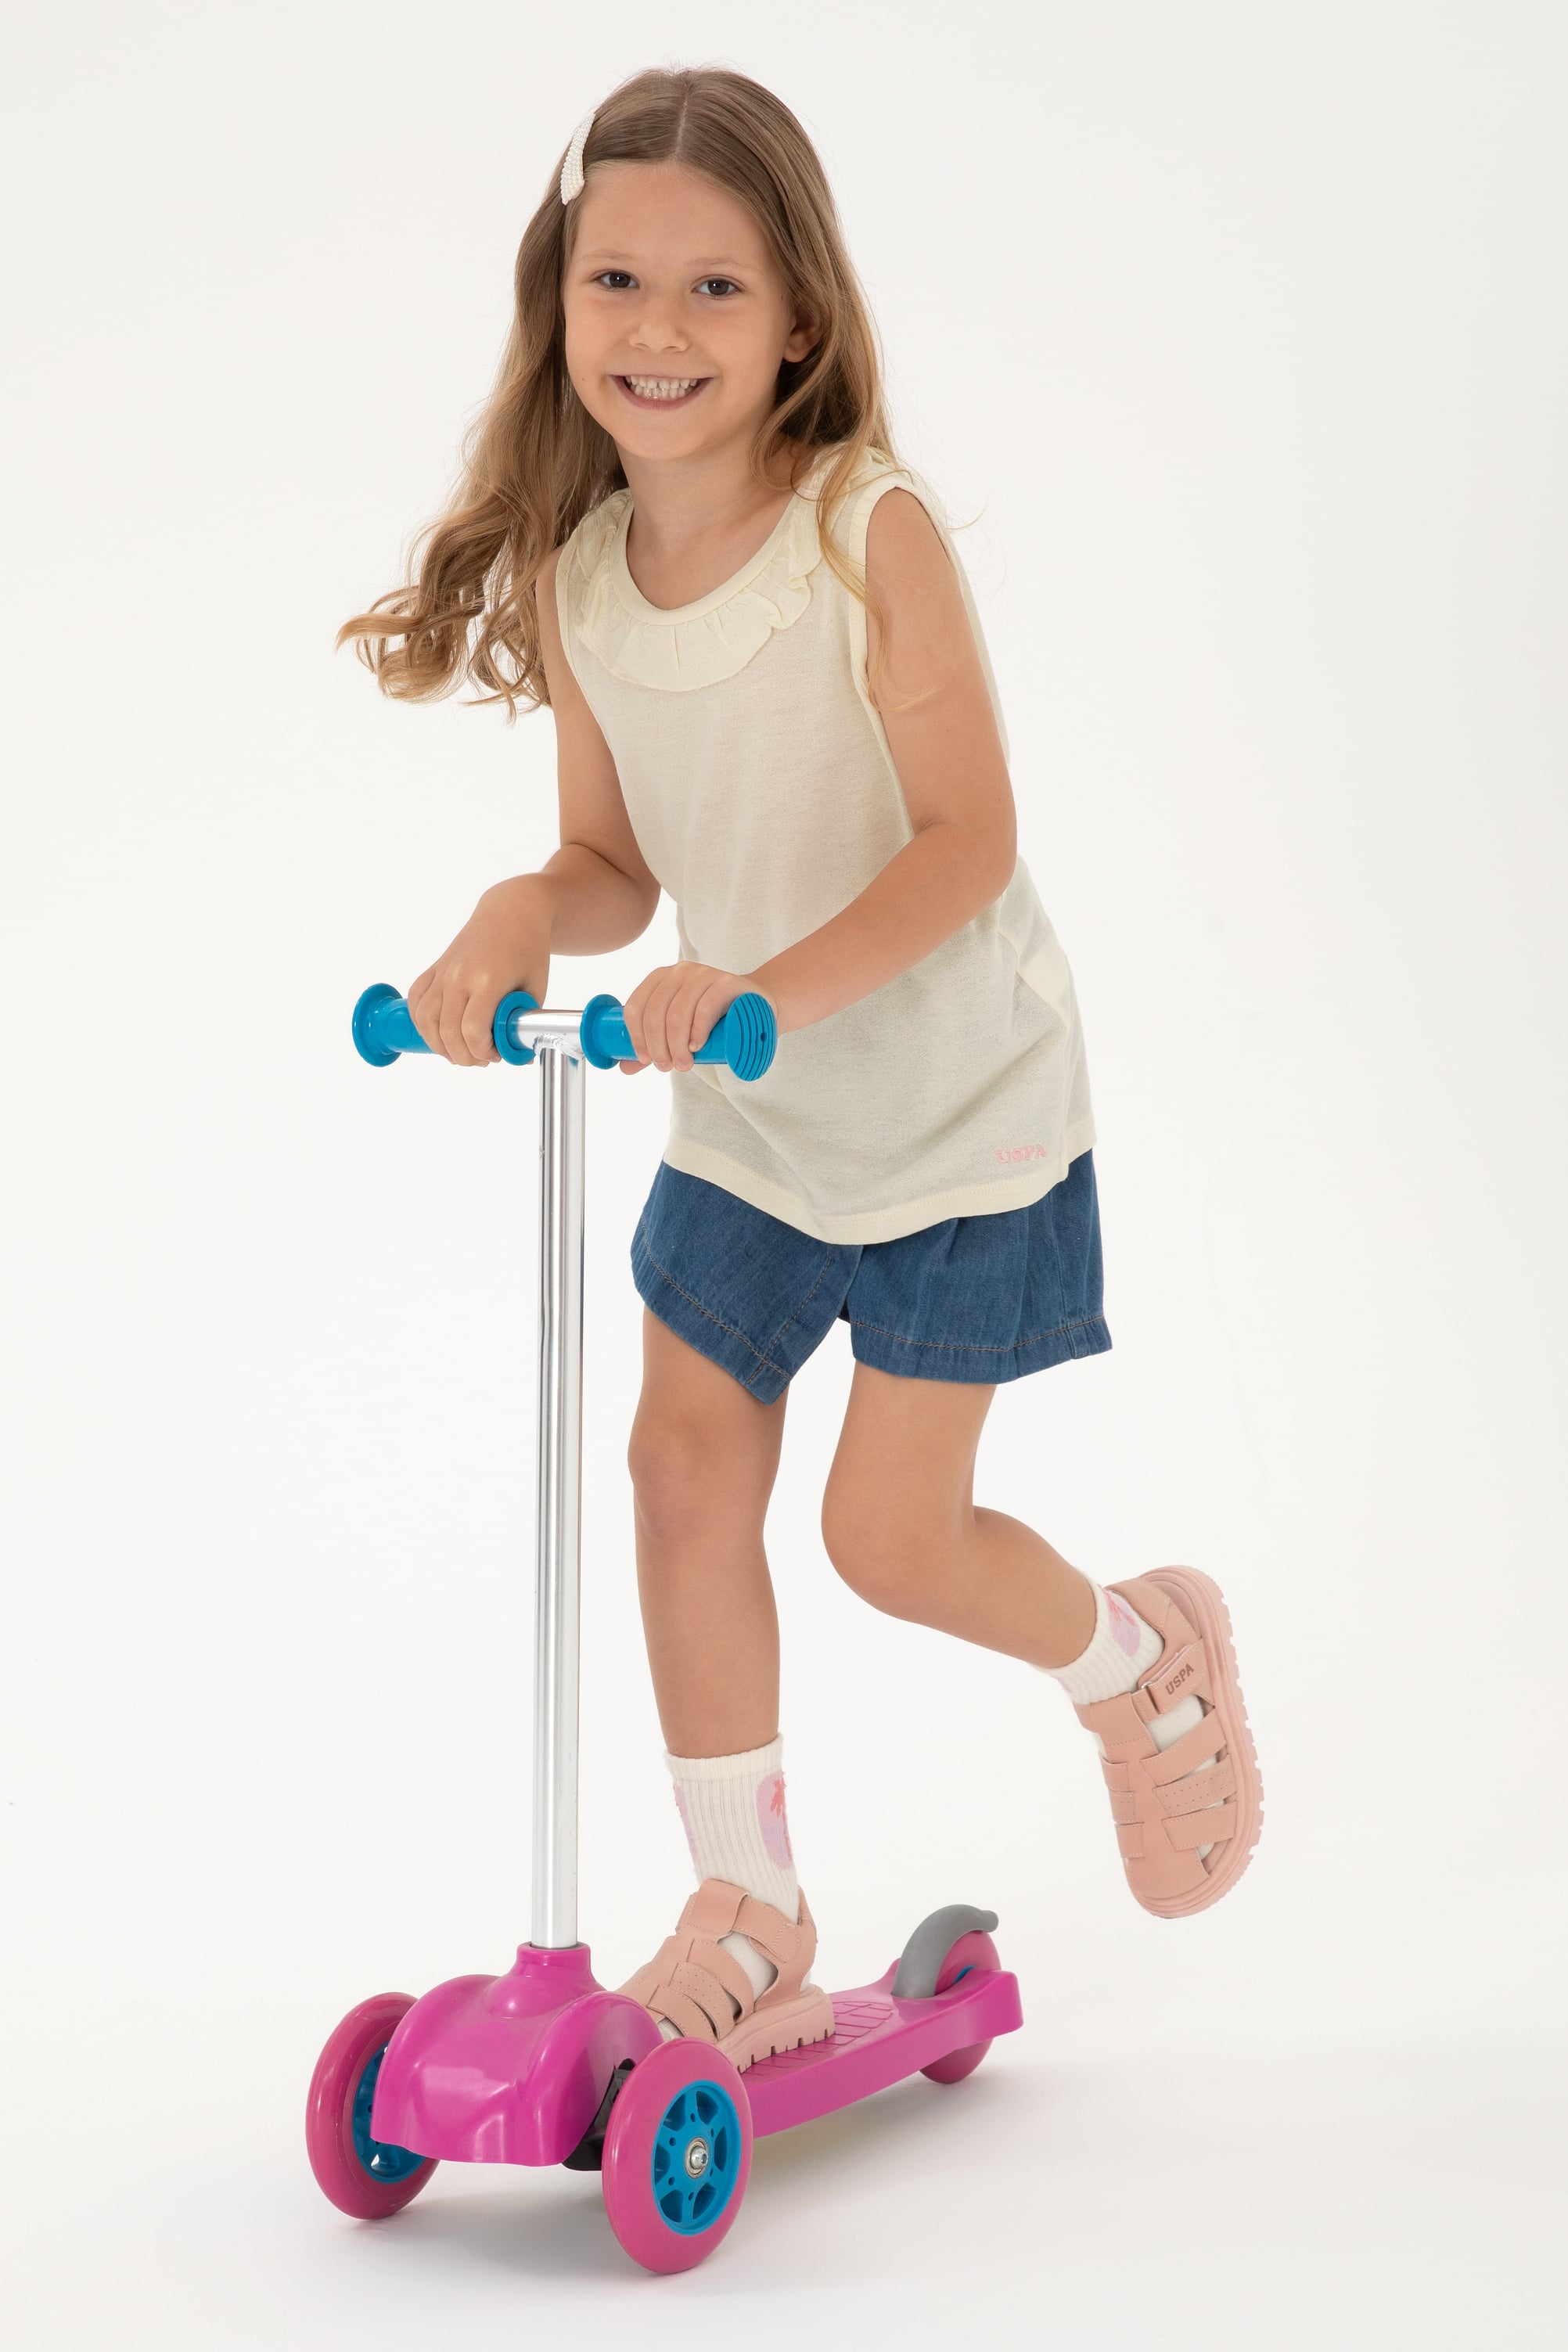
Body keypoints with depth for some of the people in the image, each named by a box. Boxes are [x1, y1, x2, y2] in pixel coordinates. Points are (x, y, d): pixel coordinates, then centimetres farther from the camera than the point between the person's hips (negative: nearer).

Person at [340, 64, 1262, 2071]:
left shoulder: (872, 534, -21)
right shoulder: (573, 579, -5)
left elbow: (969, 838, -24)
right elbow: (618, 862, 2)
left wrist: (779, 987, -38)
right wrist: (520, 920, -21)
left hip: (952, 1106, -5)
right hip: (744, 1122, 6)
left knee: (888, 1533, -3)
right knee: (684, 1461, 3)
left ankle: (1145, 1661, 30)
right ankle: (749, 1918, 19)